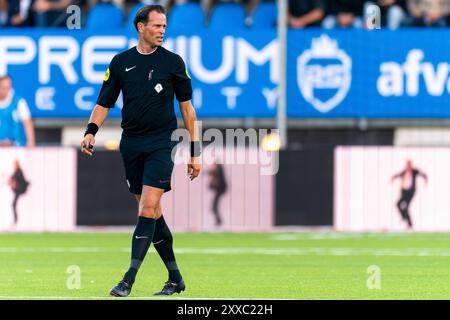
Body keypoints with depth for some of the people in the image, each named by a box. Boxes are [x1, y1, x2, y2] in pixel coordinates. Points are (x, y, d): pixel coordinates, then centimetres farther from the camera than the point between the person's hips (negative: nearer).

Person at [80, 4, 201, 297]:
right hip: (131, 144, 3)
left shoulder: (172, 62, 3)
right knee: (152, 213, 6)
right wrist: (91, 131, -8)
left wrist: (195, 151, 4)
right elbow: (104, 103, 11)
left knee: (149, 209, -14)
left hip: (161, 144, -3)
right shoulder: (121, 62, 8)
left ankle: (129, 280, -18)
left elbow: (187, 108, 7)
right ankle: (175, 278, 15)